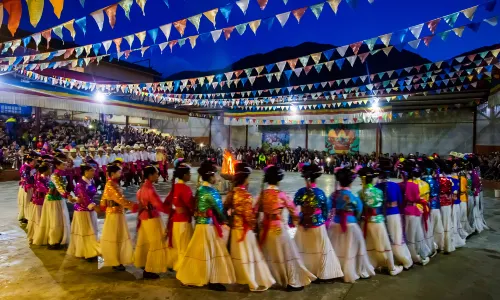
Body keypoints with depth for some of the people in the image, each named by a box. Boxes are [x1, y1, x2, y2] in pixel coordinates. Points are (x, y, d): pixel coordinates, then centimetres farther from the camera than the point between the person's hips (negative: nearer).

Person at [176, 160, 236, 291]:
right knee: (211, 253, 4)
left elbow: (197, 207, 10)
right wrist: (226, 220, 3)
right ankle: (213, 280, 16)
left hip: (200, 224, 8)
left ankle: (192, 276, 31)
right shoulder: (211, 191, -19)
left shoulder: (199, 189, 5)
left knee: (199, 251, 18)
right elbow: (219, 210, -14)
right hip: (209, 226, -8)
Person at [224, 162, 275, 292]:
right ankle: (254, 283, 15)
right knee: (248, 256, 3)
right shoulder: (246, 195, -22)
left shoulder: (231, 193, 2)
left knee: (237, 254, 21)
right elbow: (249, 216, -23)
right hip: (245, 230, -8)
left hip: (235, 228, 8)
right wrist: (255, 224, -7)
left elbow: (224, 209, 8)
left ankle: (239, 277, 37)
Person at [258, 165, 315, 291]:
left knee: (269, 255, 21)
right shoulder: (281, 194, -14)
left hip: (266, 228, 5)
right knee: (286, 255, 8)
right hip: (278, 228, -5)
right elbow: (292, 209, -4)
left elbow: (257, 209, 3)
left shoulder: (263, 193, -3)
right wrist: (295, 220, 14)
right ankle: (292, 282, 15)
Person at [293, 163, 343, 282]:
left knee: (304, 250, 16)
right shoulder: (320, 192, -12)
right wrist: (324, 220, 15)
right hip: (317, 224, -1)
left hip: (303, 225, 1)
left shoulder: (301, 192, -11)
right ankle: (322, 273, 21)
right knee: (320, 250, 13)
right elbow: (326, 209, -2)